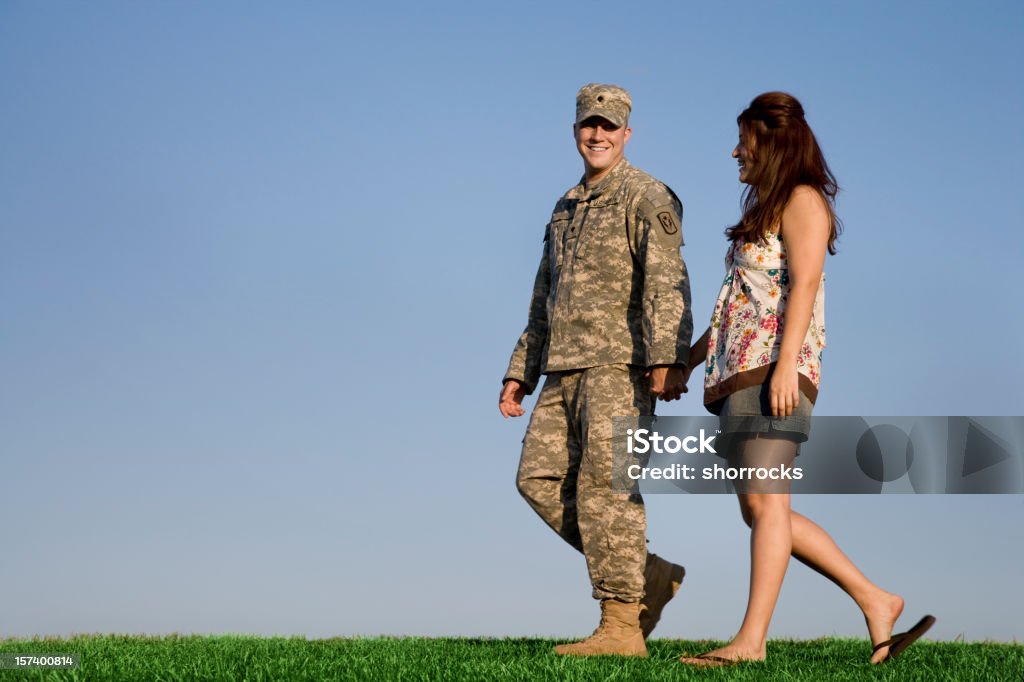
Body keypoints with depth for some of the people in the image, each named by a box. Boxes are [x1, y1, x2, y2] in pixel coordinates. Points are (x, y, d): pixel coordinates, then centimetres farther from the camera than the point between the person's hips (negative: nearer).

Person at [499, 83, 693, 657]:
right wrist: (521, 372, 20)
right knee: (541, 480, 0)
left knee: (604, 484, -12)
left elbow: (667, 282, -17)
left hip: (621, 363, -8)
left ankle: (622, 627, -9)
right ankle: (650, 576, 7)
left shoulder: (647, 197, -3)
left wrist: (668, 360, -29)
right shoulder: (567, 208, 24)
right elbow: (545, 301, 27)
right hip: (567, 367, 8)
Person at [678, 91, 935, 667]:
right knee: (760, 511, 5)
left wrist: (786, 363, -25)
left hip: (773, 371, -10)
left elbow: (804, 282, -14)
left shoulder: (802, 200, 0)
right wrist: (688, 361, 28)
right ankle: (875, 601, 8)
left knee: (765, 502, -15)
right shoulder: (764, 212, 27)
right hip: (740, 373, 10)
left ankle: (751, 640, -20)